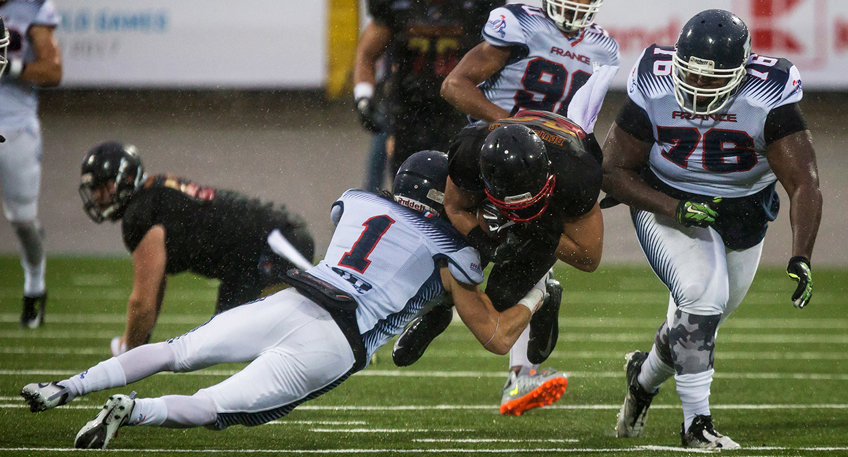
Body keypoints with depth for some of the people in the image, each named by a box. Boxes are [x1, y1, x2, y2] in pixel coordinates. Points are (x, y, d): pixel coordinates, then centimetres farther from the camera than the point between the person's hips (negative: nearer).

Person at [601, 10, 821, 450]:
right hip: (666, 203, -2)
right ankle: (695, 422, -16)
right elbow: (615, 170, -16)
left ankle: (645, 374, 47)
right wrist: (675, 208, -30)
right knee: (701, 293, -25)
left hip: (741, 213, 2)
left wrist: (800, 259, -41)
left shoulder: (767, 99, -28)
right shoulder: (655, 92, -25)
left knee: (703, 316, 14)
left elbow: (804, 183, -29)